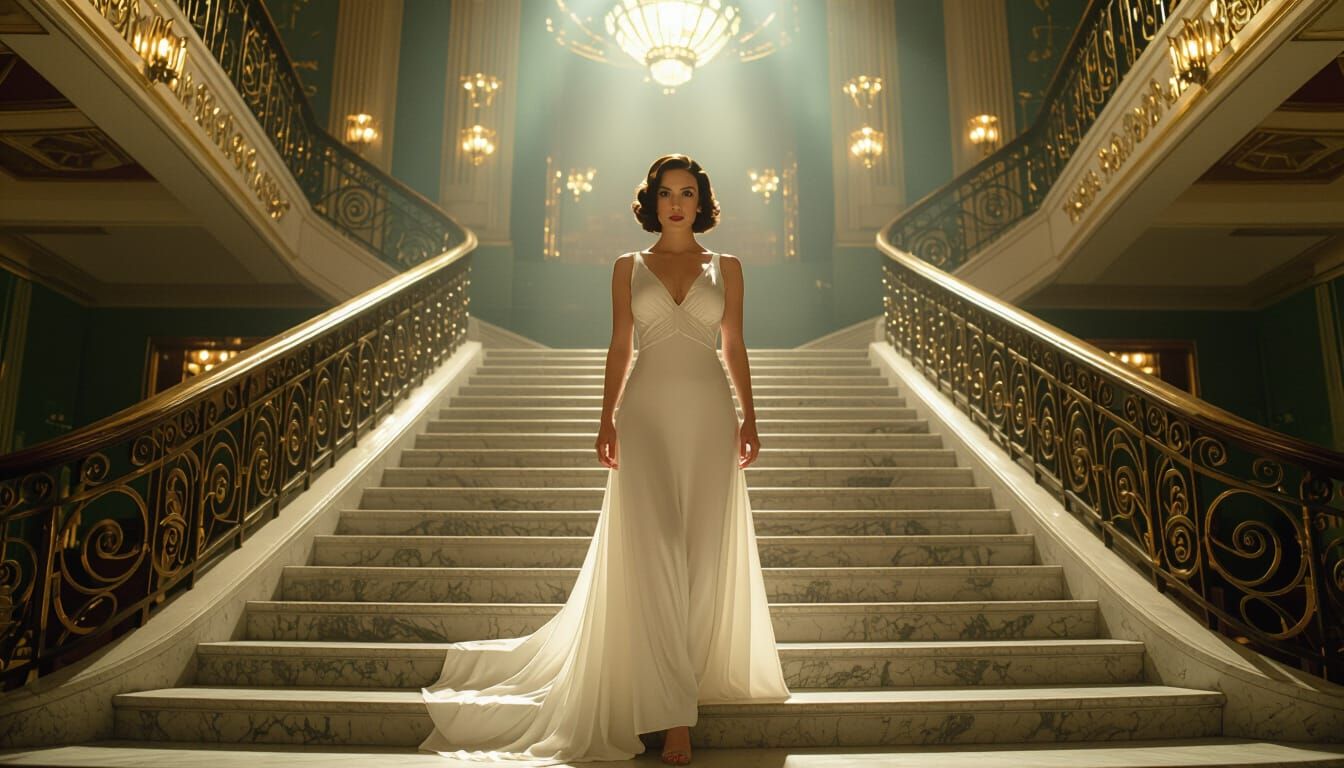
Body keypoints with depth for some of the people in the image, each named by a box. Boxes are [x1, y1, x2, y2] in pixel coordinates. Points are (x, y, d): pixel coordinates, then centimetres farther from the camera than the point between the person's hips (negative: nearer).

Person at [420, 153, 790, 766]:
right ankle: (674, 709, -4)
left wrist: (748, 418, 2)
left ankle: (688, 672, 18)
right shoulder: (629, 267, 10)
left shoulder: (725, 267, 11)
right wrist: (607, 419, -1)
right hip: (646, 415, -1)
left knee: (704, 550, 2)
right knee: (654, 554, -7)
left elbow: (734, 347, 10)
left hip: (708, 415, 1)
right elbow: (618, 348, 8)